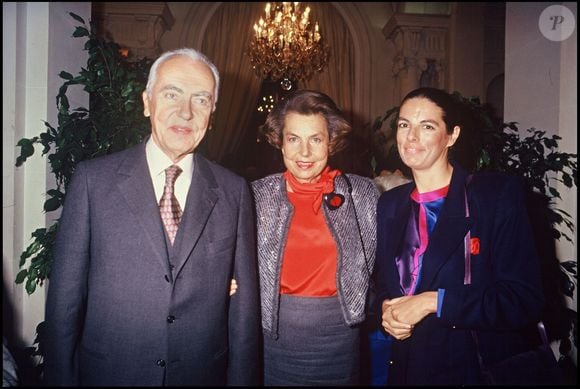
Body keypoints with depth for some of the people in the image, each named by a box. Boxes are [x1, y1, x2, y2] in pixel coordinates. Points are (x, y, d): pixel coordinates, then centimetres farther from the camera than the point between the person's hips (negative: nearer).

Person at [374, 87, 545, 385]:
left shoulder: (499, 193, -11)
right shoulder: (389, 204, 3)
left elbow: (526, 300, -15)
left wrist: (434, 301, -21)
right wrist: (387, 310, -8)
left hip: (482, 368, -4)